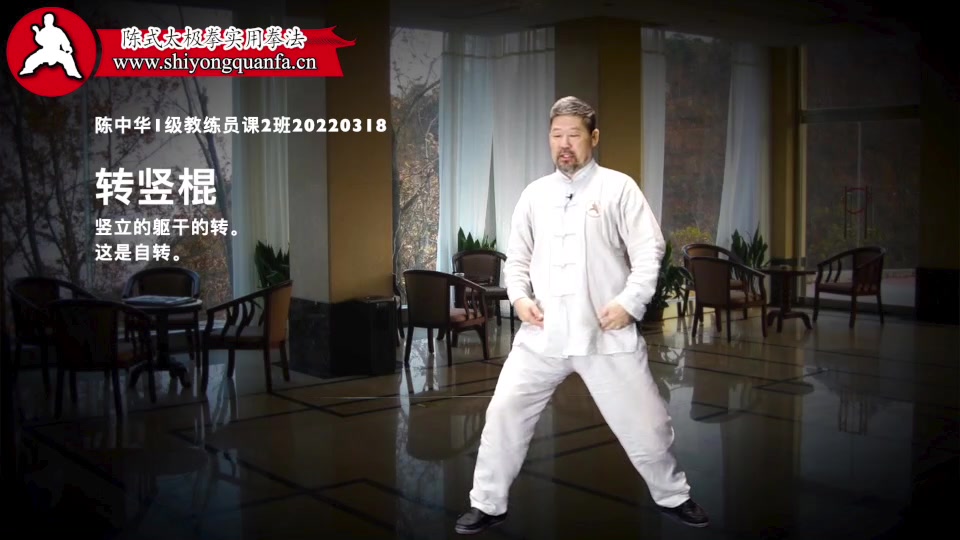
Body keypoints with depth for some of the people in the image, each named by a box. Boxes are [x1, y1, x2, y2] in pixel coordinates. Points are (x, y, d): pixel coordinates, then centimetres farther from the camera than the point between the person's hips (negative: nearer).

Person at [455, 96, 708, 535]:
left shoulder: (618, 187, 0)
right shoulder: (535, 193, 10)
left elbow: (649, 251, -4)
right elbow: (517, 256, 15)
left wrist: (630, 302, -15)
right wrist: (519, 297, -2)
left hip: (606, 331, -2)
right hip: (542, 332, 3)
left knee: (643, 420, 6)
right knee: (505, 412, -1)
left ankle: (673, 497, 31)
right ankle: (488, 504, 17)